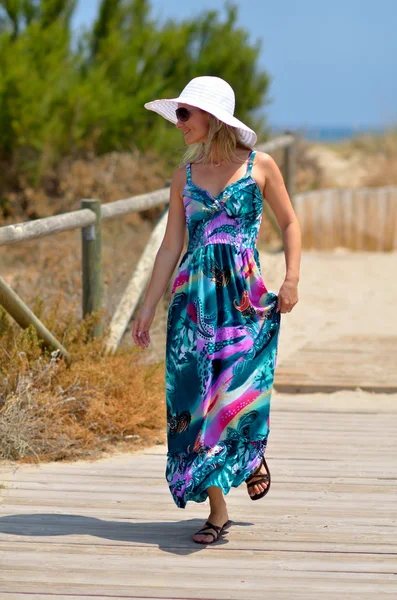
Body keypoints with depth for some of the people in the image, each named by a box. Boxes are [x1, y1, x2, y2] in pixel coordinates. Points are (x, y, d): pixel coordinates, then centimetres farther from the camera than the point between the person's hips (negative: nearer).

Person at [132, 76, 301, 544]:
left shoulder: (259, 167, 1)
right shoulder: (185, 175, 9)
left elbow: (289, 224, 10)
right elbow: (171, 246, 11)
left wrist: (292, 280, -3)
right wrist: (148, 308, 9)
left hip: (245, 295, -3)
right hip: (195, 296, 3)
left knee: (239, 386, -14)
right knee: (194, 391, -2)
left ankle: (254, 454, 22)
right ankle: (217, 510, 6)